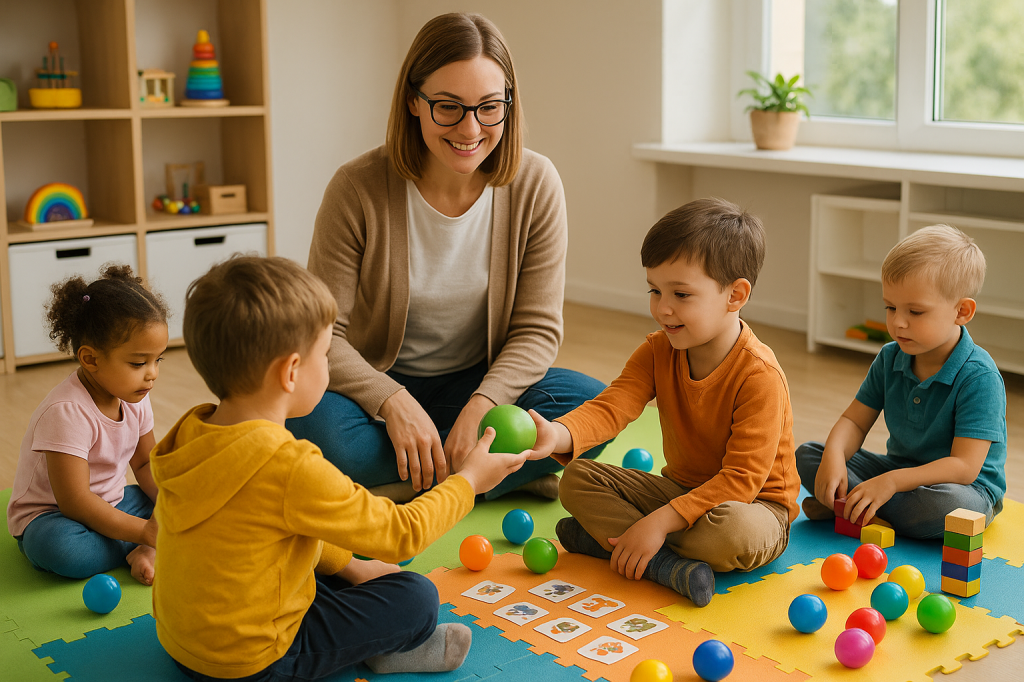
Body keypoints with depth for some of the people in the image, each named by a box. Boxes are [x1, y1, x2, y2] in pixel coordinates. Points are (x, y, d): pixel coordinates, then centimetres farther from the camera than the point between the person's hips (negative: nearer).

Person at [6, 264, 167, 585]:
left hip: (109, 505, 8)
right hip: (50, 518, -7)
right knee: (61, 548, -40)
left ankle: (151, 552, -25)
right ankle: (143, 546, -20)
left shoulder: (134, 398, -4)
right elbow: (74, 502, -31)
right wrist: (145, 531, -33)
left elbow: (146, 463, 8)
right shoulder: (67, 412, -29)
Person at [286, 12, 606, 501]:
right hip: (379, 388, -1)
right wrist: (394, 403, -30)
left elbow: (536, 329, -8)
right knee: (313, 423, -34)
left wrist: (480, 407, -24)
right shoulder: (358, 187, -16)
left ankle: (397, 487, -16)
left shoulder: (535, 185, -11)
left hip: (481, 385, 2)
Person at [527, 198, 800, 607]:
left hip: (756, 503, -6)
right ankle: (667, 564, -25)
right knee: (576, 479, -7)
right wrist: (558, 435, -42)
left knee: (735, 531, -41)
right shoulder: (657, 352, -5)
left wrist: (660, 521, -34)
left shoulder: (759, 375, -26)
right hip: (683, 488, 7)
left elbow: (742, 479, -28)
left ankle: (602, 537, -21)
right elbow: (611, 407, -20)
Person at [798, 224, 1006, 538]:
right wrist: (833, 457, -22)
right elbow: (855, 421, 2)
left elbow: (964, 467, -27)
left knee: (951, 504, -42)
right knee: (807, 455, -4)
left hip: (968, 487, -6)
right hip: (897, 469, 6)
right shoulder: (890, 358, -1)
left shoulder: (978, 377, -22)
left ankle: (846, 508, -25)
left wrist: (891, 481, -36)